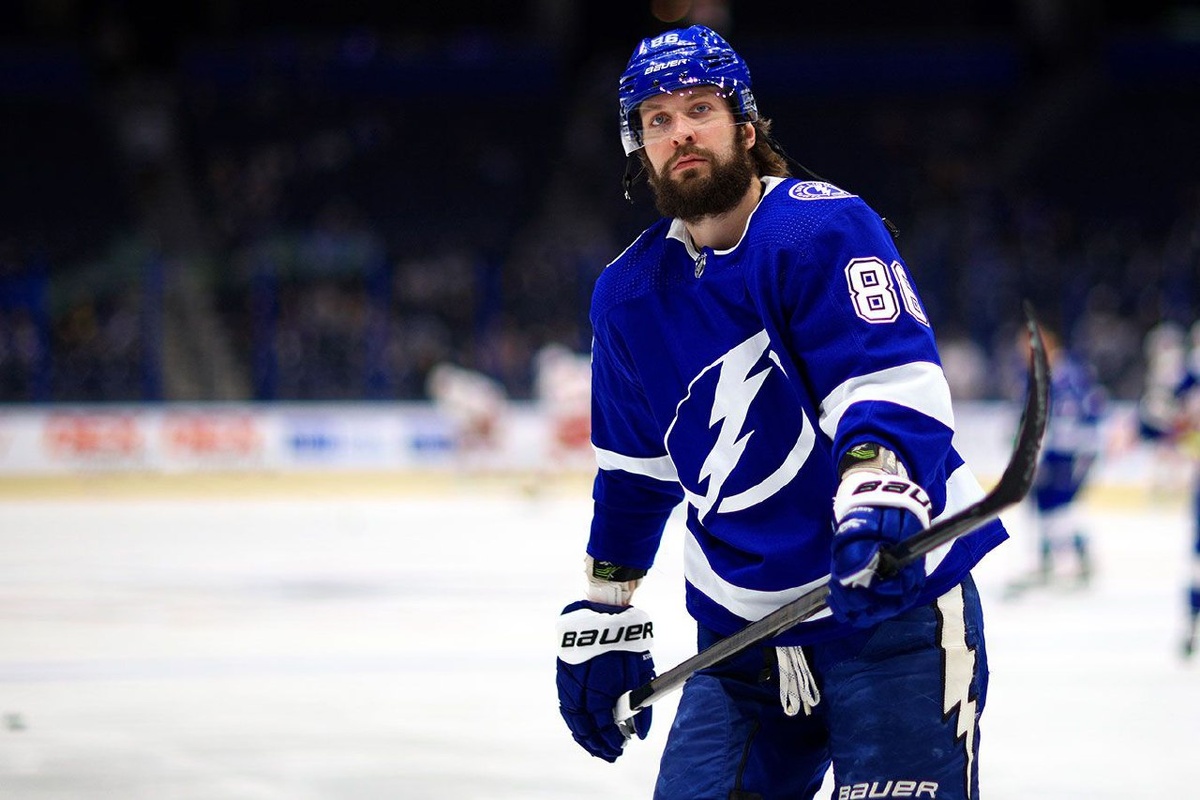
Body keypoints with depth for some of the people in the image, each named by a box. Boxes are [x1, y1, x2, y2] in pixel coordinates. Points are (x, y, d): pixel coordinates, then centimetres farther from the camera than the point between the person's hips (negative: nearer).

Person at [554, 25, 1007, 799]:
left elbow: (893, 378, -25)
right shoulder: (629, 294, 10)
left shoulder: (822, 228, -11)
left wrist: (876, 493, -43)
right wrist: (602, 617, 19)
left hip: (894, 599, -6)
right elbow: (632, 473, 20)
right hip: (742, 633, 6)